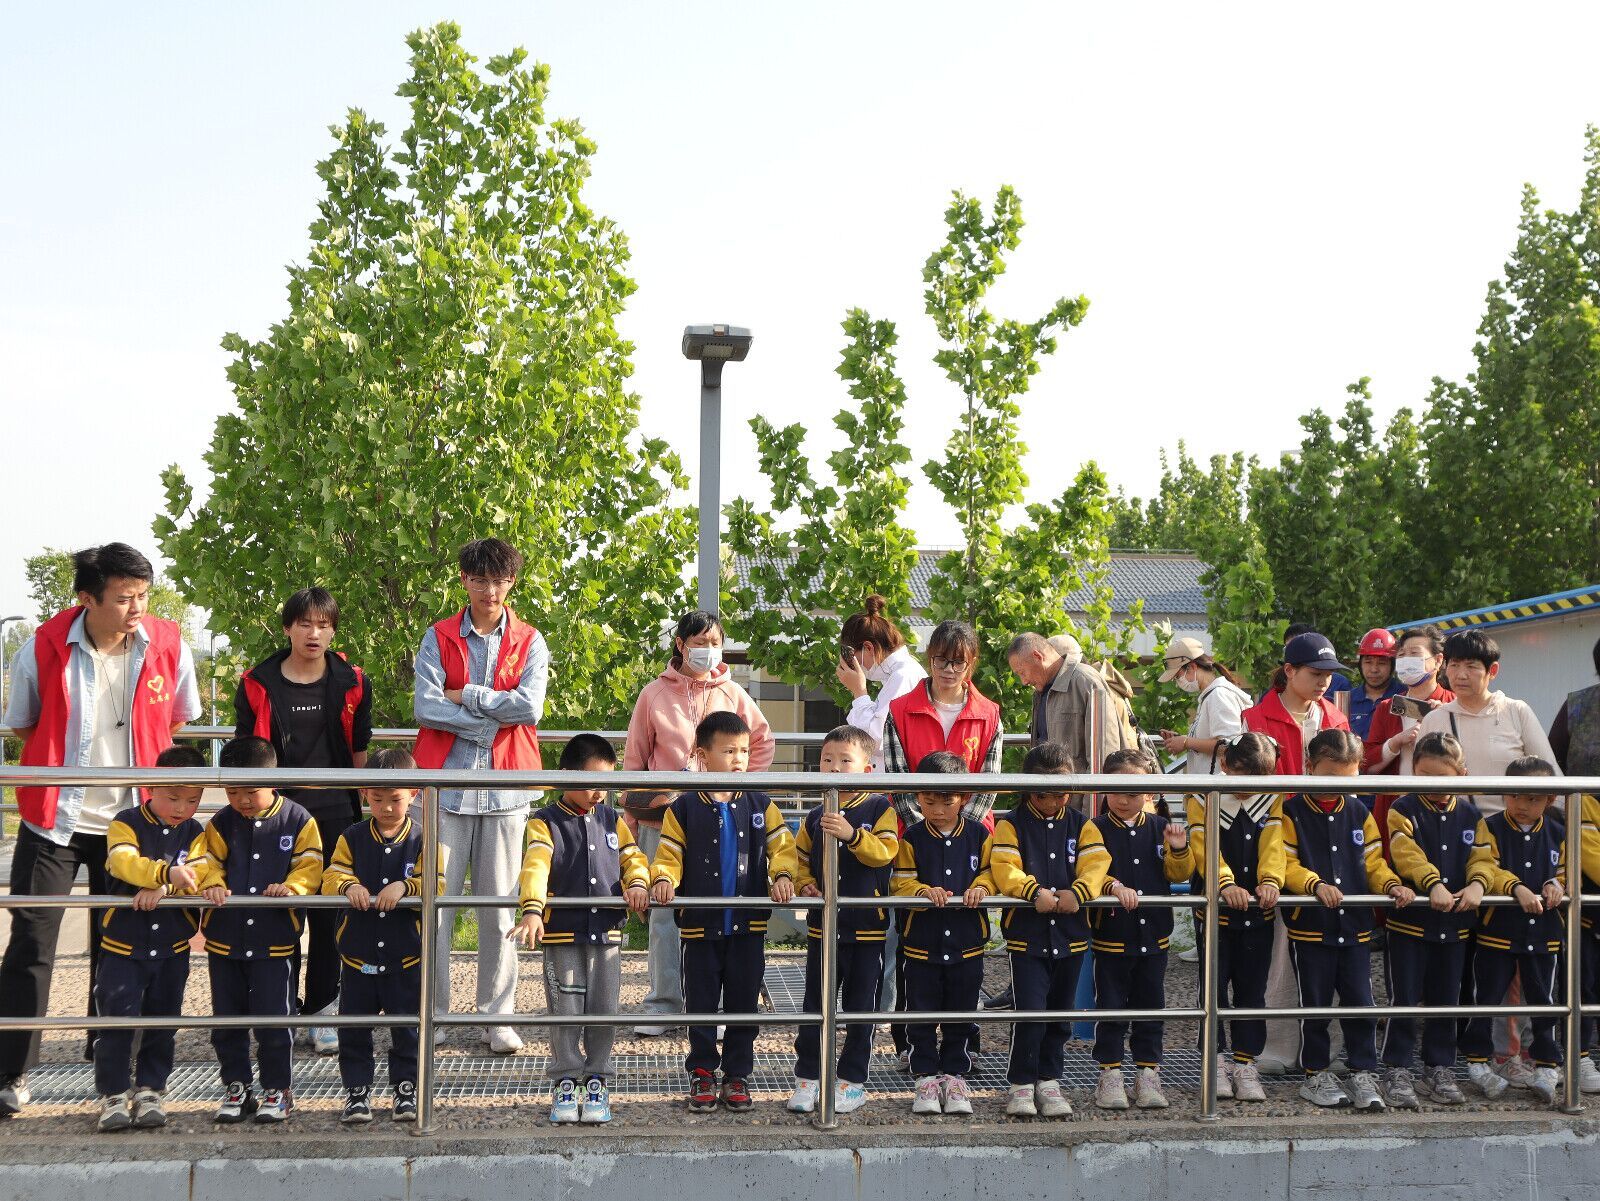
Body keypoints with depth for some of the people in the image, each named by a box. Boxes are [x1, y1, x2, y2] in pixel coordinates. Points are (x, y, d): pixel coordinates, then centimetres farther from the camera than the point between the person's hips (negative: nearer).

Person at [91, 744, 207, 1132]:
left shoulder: (195, 833, 4)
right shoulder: (127, 823, -5)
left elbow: (197, 875, -11)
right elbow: (124, 861, -25)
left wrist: (163, 888, -30)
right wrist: (167, 871, -42)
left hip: (172, 947, 3)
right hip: (124, 944, -3)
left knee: (162, 1021, 10)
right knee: (116, 1019, -5)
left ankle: (150, 1089, 22)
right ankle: (113, 1093, 7)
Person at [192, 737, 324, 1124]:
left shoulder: (297, 820, -3)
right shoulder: (221, 823, 4)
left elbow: (310, 867, -4)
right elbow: (208, 862, 2)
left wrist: (293, 886, -23)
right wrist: (212, 883, -19)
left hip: (275, 940, -3)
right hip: (224, 939, 3)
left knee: (274, 1019, 0)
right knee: (227, 1019, 11)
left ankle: (277, 1088, 14)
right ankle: (236, 1085, 25)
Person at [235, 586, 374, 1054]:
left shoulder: (352, 683, 7)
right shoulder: (258, 684, 3)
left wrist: (364, 808, 13)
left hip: (334, 814, 1)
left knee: (329, 917, 4)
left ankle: (322, 1013, 14)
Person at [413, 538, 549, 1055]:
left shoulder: (529, 642, 9)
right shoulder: (438, 639, 6)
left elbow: (529, 707, -7)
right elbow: (426, 707, -7)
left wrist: (466, 694, -5)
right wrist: (496, 717, -7)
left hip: (505, 791, 1)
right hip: (445, 785, 0)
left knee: (499, 908, 4)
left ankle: (497, 1016, 13)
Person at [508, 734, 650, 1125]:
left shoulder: (611, 819, 10)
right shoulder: (545, 823, -6)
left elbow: (632, 857, 12)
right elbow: (535, 867, -20)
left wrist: (638, 883, -11)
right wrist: (531, 910, -35)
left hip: (607, 933, 3)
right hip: (562, 935, -3)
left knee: (604, 1012, 6)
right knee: (565, 1013, 3)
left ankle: (597, 1082, 18)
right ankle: (566, 1083, 15)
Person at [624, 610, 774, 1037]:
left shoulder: (731, 693, 6)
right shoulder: (656, 693, 5)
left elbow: (764, 741, 17)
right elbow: (634, 755, 9)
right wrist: (632, 809, 7)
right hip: (663, 814, 0)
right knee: (664, 910, 1)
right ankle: (663, 1006, 8)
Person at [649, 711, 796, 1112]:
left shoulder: (760, 806, 4)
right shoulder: (684, 808, -2)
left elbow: (782, 846, 2)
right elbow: (669, 855, -2)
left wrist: (782, 875, -16)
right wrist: (663, 879, -21)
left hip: (748, 925, 1)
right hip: (701, 924, -1)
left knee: (743, 1002, 8)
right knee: (701, 1004, 7)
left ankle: (737, 1074, 19)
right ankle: (702, 1073, 20)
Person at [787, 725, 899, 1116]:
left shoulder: (880, 808, -4)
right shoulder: (815, 818, 8)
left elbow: (885, 851, -18)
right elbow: (800, 859, 17)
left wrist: (852, 835, -32)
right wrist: (804, 885, -3)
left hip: (866, 926, -3)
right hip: (822, 925, 3)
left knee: (860, 1008, 7)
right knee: (815, 1005, 8)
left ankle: (852, 1081, 17)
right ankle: (807, 1077, 17)